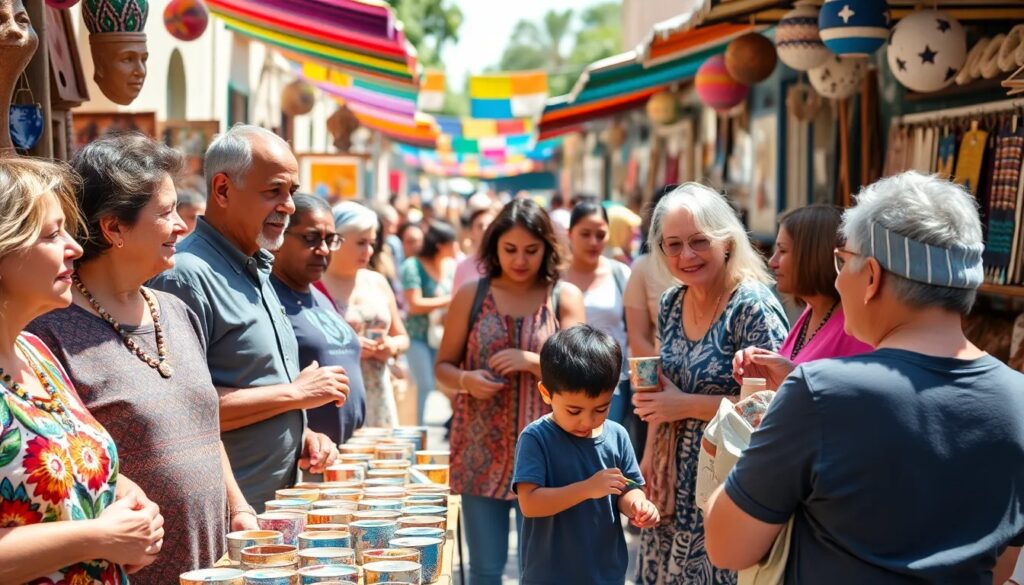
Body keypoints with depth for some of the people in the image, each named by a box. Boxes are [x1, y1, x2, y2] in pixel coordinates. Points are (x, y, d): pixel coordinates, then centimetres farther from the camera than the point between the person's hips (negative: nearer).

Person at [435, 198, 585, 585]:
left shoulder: (564, 297, 2)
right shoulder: (471, 296, 4)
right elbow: (443, 367, 8)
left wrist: (531, 360, -19)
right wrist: (466, 380, -13)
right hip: (481, 450, 1)